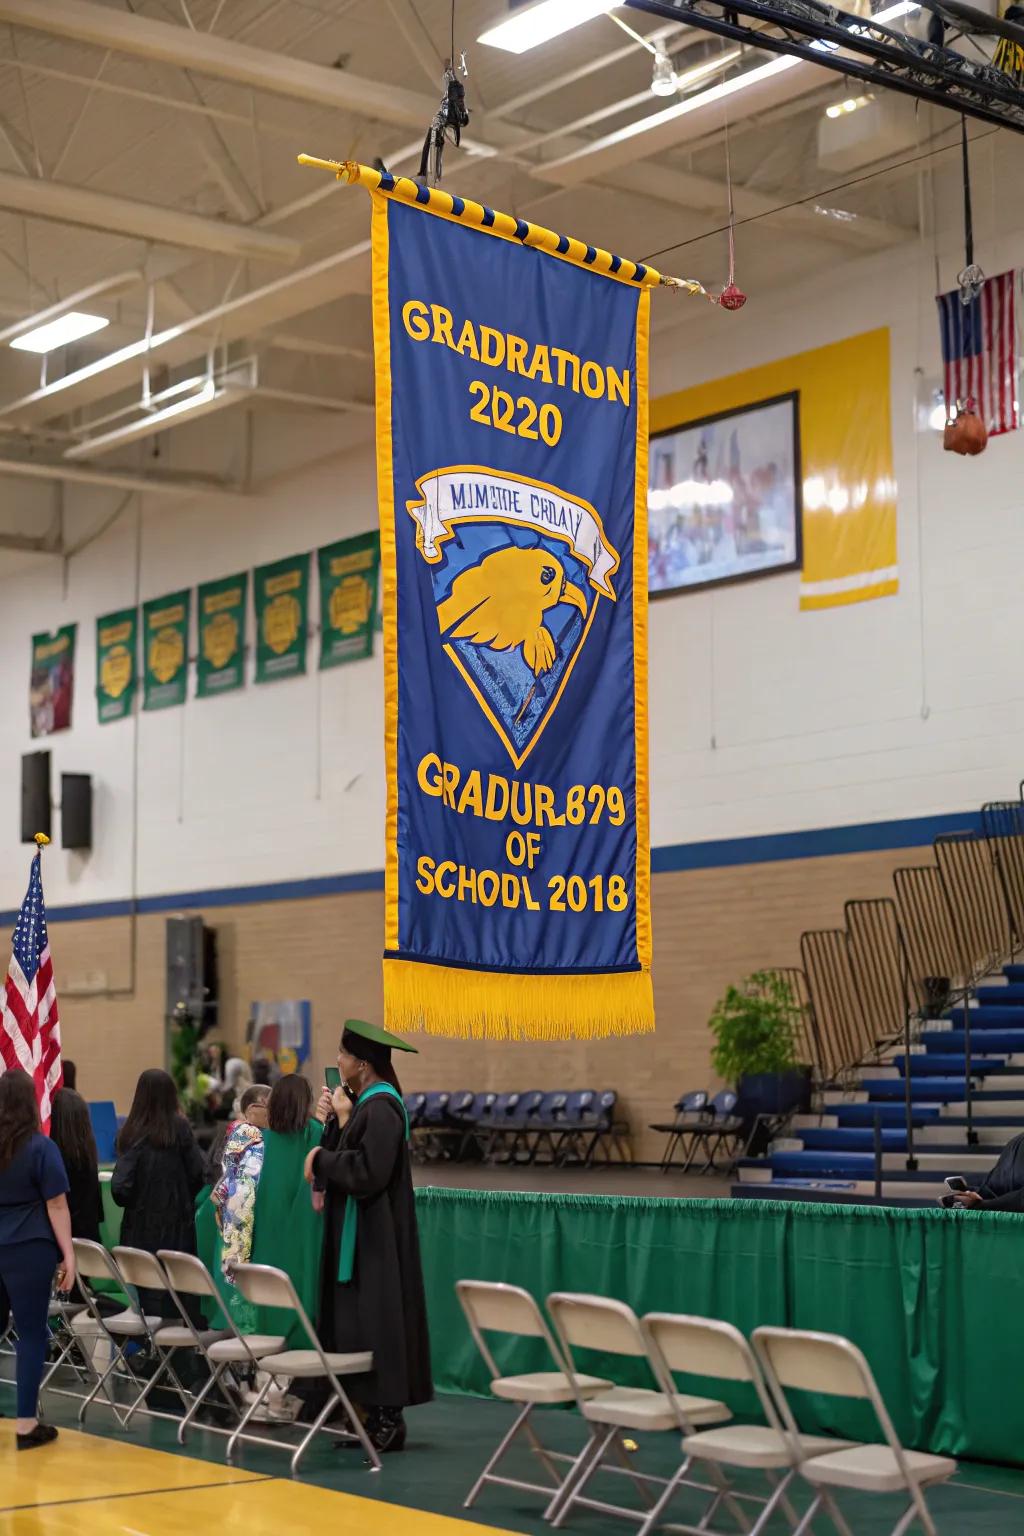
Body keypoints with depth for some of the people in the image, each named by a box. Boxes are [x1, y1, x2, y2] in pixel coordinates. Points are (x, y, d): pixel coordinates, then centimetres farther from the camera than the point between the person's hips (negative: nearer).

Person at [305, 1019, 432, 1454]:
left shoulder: (381, 1108, -18)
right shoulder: (365, 1102, 12)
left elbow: (367, 1172, -26)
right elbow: (350, 1159, 11)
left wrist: (321, 1158, -13)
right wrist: (341, 1119, -1)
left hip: (375, 1239, -10)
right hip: (359, 1235, 10)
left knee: (376, 1324, -4)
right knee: (359, 1326, 12)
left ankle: (387, 1420, 2)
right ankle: (375, 1415, 17)